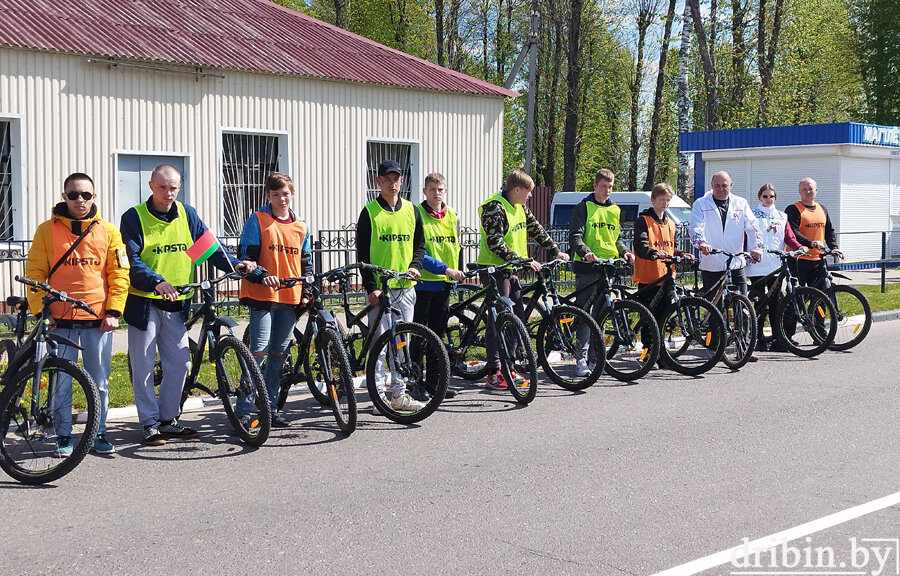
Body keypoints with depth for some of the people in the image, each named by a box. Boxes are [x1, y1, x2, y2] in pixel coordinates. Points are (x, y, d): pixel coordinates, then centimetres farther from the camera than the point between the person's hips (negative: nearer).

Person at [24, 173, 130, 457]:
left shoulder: (108, 231, 6)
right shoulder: (47, 230, 3)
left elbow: (120, 274, 6)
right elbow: (34, 273, 4)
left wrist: (113, 311, -2)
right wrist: (40, 310, -5)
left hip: (98, 319, 1)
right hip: (60, 319, -1)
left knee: (99, 381, 6)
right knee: (61, 381, 3)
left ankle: (98, 434, 17)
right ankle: (64, 436, 15)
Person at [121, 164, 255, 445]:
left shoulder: (187, 215, 6)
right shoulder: (134, 217, -7)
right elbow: (131, 261, -14)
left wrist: (234, 264, -12)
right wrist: (157, 282, -29)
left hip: (176, 303, 4)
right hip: (143, 302, -4)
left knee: (179, 363, 5)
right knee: (143, 365, 1)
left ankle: (168, 419, 19)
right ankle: (150, 423, 11)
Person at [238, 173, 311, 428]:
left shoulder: (301, 227, 15)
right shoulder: (257, 221, 0)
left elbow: (306, 263, 21)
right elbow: (246, 256, -4)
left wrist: (306, 292, 9)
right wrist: (262, 275, -21)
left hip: (290, 297, 5)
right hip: (262, 295, -5)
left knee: (278, 353, 9)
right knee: (259, 351, -11)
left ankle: (270, 407, 16)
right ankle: (242, 409, -6)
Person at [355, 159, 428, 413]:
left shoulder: (411, 210, 12)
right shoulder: (370, 211, -1)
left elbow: (419, 244, 19)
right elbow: (362, 252, -3)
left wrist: (415, 265, -2)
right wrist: (370, 286, -11)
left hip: (406, 287, 4)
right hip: (379, 288, -4)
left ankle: (399, 394, 14)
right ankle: (379, 395, 2)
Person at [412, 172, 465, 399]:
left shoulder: (451, 215, 11)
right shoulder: (416, 214, -9)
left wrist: (456, 273, 13)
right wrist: (443, 268, -22)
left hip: (444, 285, 6)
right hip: (422, 283, -6)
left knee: (438, 334, 11)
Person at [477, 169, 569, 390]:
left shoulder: (520, 208, 11)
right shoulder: (494, 207, -17)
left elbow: (536, 229, 21)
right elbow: (495, 243, -24)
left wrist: (555, 251, 15)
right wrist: (523, 260, -26)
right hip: (494, 268, -9)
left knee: (517, 318, 8)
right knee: (497, 320, -7)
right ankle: (493, 374, -2)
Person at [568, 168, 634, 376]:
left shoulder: (614, 210, 18)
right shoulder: (583, 207, 1)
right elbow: (575, 236, -8)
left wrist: (624, 251, 3)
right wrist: (585, 252, -28)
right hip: (587, 266, -5)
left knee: (601, 314, 7)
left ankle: (595, 358, 13)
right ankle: (581, 359, -10)